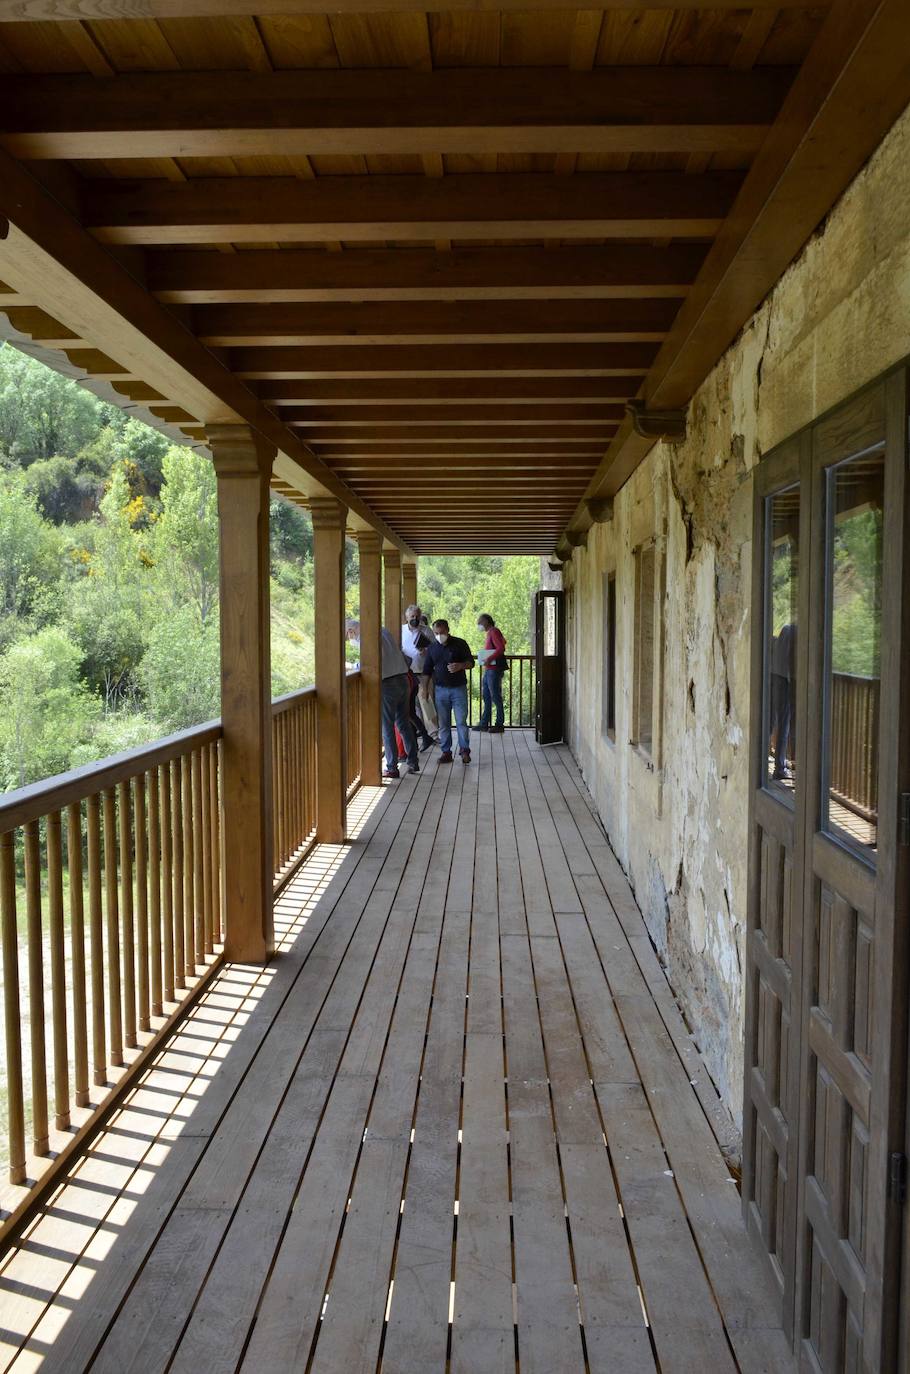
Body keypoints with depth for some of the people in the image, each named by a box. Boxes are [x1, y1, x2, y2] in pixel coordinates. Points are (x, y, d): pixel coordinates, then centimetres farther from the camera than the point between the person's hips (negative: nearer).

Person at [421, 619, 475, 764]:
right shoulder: (432, 648, 7)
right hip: (441, 689, 3)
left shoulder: (460, 644, -2)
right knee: (443, 723, 4)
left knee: (461, 721, -4)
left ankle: (465, 751, 3)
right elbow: (427, 670, 12)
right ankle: (446, 752, 10)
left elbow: (471, 662, 0)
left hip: (459, 688, -3)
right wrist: (425, 689, 3)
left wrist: (460, 666, -21)